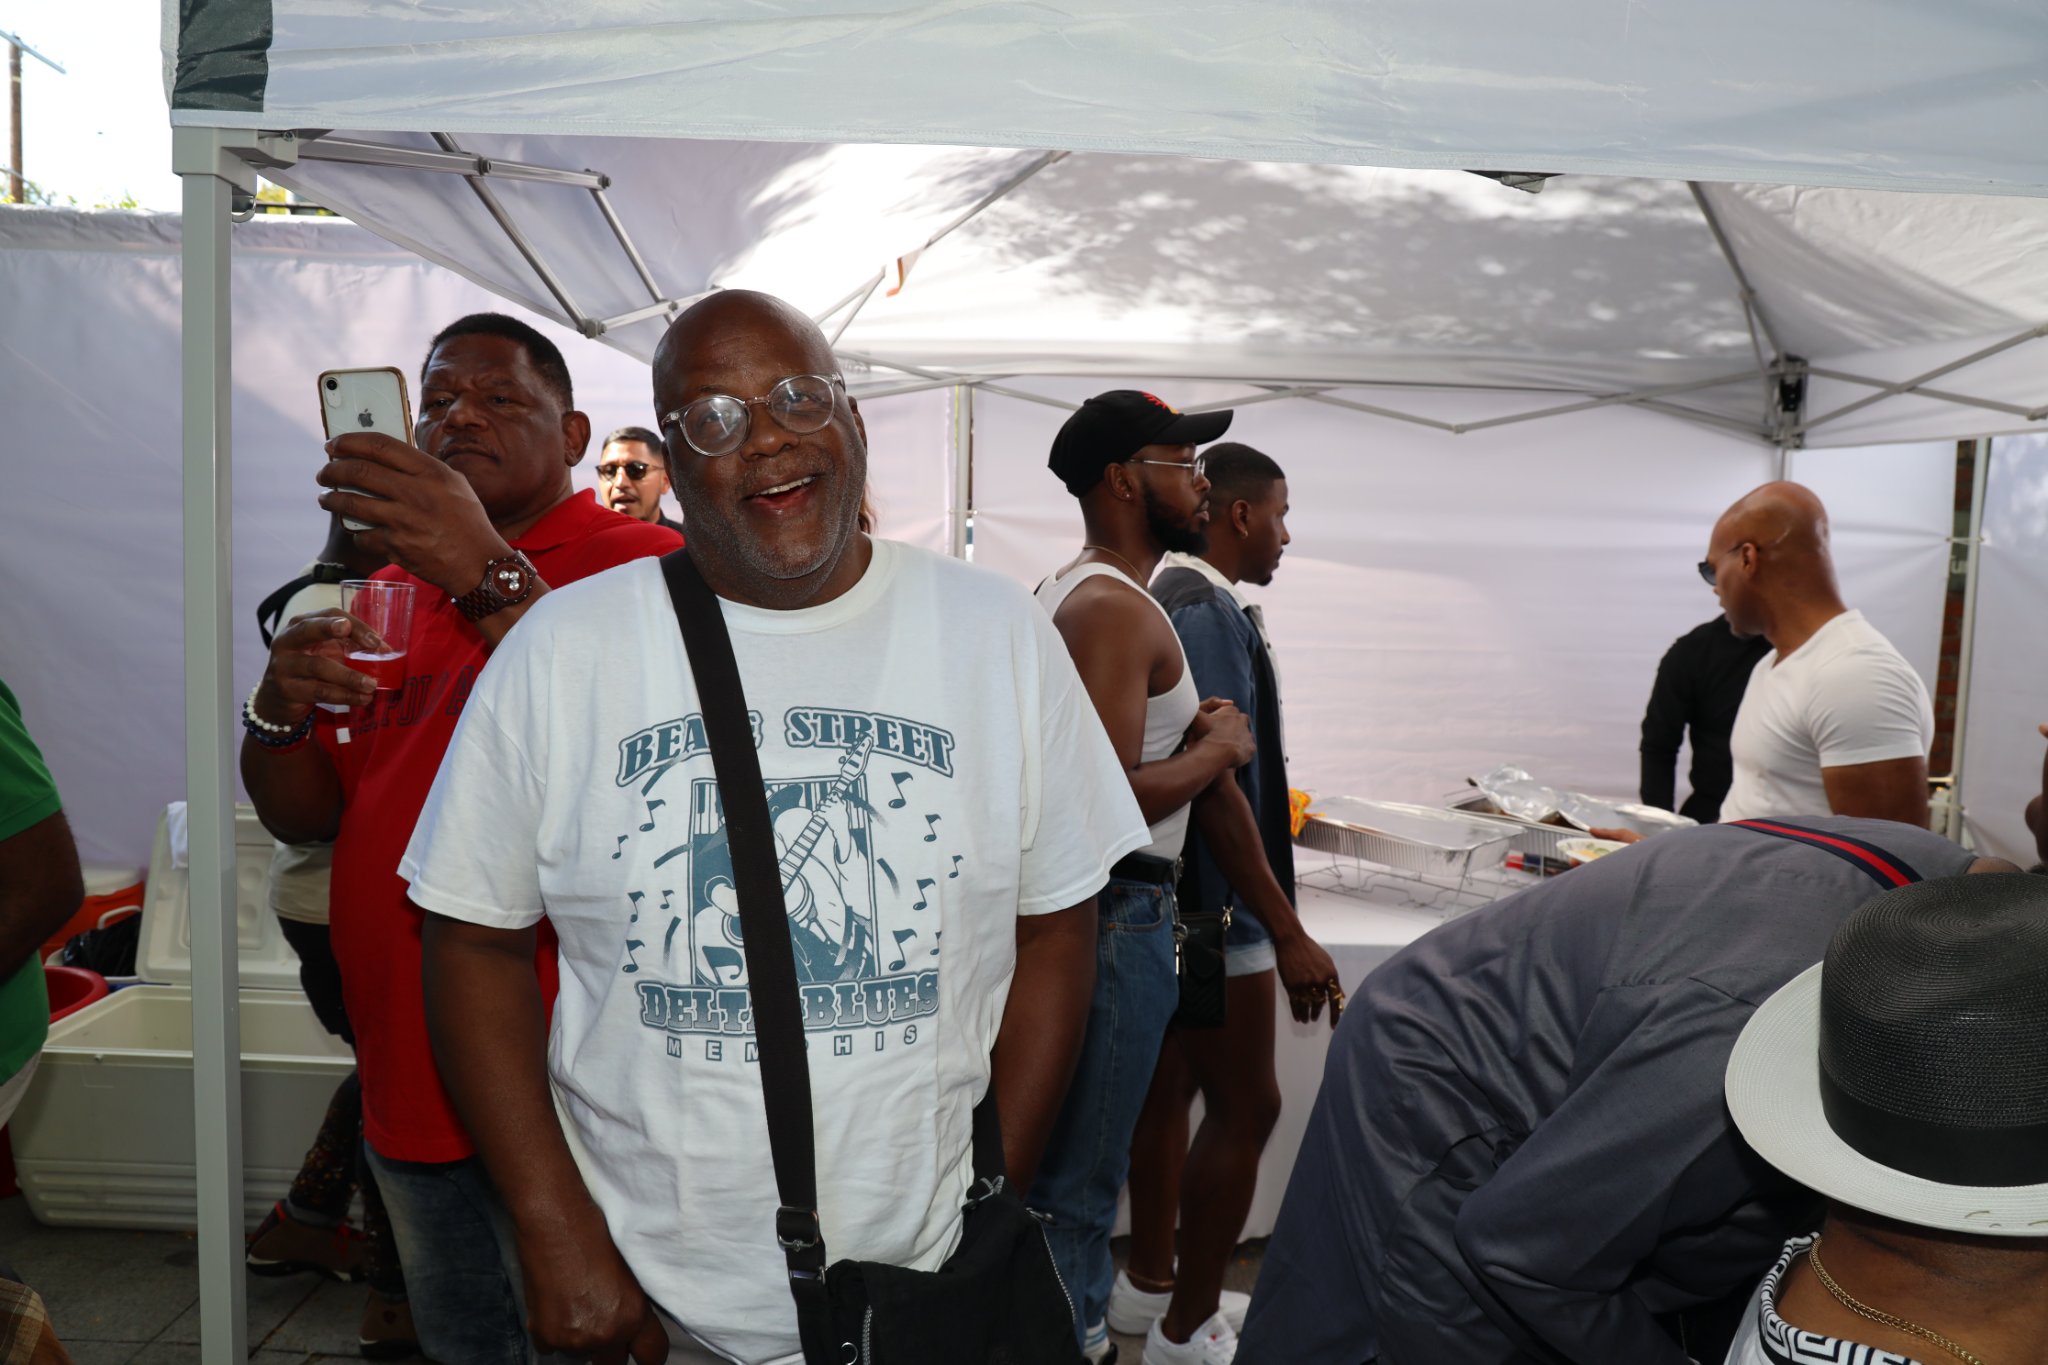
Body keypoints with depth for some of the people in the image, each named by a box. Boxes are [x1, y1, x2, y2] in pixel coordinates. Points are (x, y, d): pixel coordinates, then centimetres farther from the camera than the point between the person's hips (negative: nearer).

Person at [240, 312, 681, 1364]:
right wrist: (280, 712, -8)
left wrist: (494, 577, -35)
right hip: (407, 1078, 7)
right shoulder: (391, 587, 12)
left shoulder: (639, 563, -11)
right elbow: (304, 816, 13)